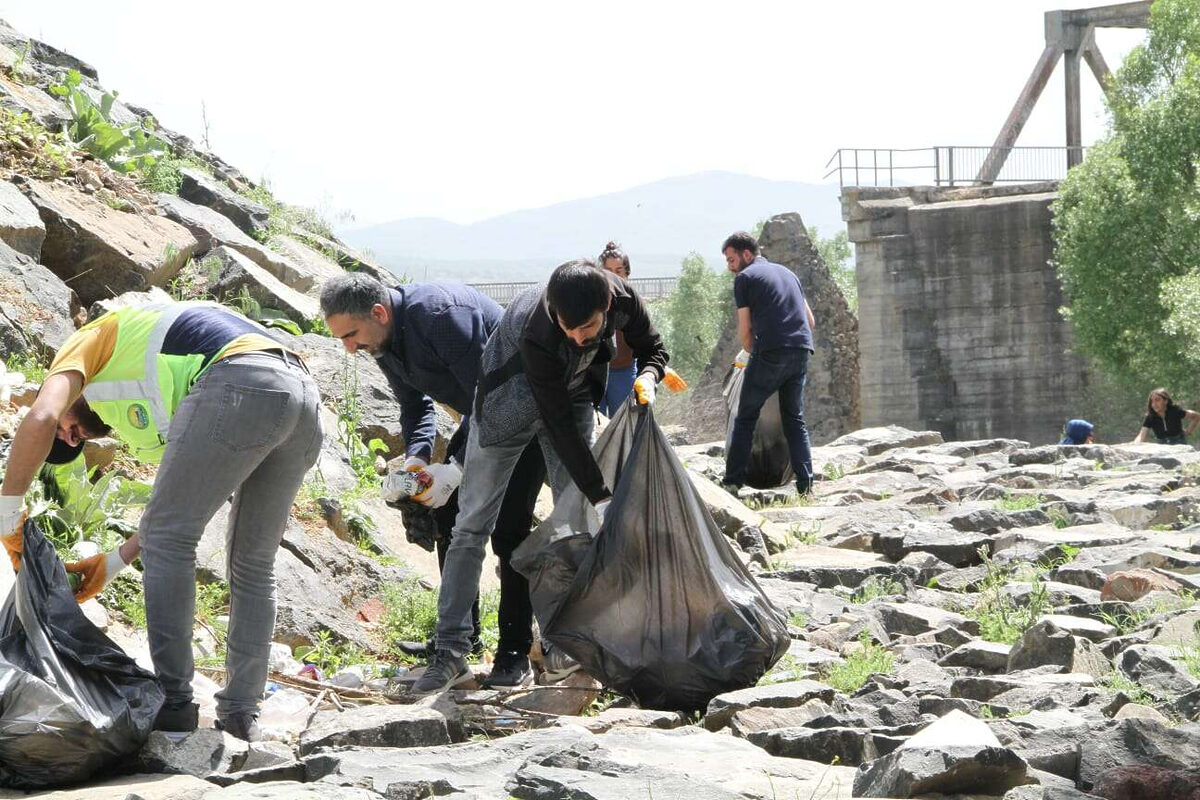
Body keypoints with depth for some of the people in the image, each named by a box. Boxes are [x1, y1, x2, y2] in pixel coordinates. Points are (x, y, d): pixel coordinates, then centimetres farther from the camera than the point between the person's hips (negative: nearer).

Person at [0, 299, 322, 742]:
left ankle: (172, 705, -1)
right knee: (253, 563, 17)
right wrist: (114, 562, 34)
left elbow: (40, 420, -1)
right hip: (305, 393, 9)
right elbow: (179, 505, 34)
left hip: (240, 383, -9)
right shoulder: (149, 408, 40)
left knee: (168, 542, 1)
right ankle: (240, 714, 17)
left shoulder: (88, 342, 19)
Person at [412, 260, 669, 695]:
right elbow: (559, 424, -34)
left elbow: (652, 347, -6)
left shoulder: (623, 297, -27)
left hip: (574, 393, 4)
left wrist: (647, 377, -30)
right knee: (472, 523, -6)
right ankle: (450, 652, -2)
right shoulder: (535, 333, -40)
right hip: (512, 400, -4)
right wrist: (601, 497, -33)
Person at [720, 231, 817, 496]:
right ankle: (805, 484, 4)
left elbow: (745, 331, 4)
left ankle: (733, 481, 0)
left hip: (770, 353, -6)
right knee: (795, 419, 13)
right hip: (802, 351, 6)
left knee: (745, 417, 4)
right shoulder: (787, 273, 23)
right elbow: (811, 321, 25)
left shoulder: (745, 278, 5)